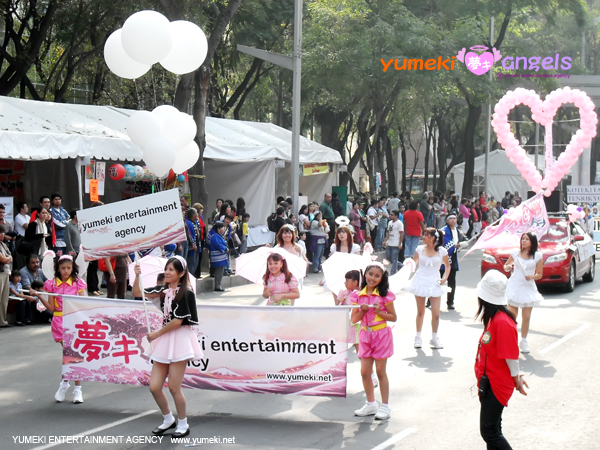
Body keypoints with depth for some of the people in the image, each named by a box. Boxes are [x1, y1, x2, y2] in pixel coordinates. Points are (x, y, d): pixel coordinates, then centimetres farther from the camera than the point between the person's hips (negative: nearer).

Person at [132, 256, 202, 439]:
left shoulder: (185, 293, -10)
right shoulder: (164, 290, 9)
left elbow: (178, 321, -14)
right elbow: (137, 293, 10)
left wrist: (157, 333, -7)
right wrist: (137, 276, -6)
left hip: (179, 339, -7)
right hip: (164, 341, 7)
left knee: (174, 387, -3)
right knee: (154, 387, 3)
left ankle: (183, 424, 16)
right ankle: (168, 419, 24)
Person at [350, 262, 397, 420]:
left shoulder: (384, 295, -6)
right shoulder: (358, 295, 4)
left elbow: (393, 317, -4)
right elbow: (354, 319, 4)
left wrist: (379, 312, -18)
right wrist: (363, 310, -13)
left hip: (381, 334, -4)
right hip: (365, 335, 4)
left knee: (380, 372, 0)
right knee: (365, 372, 6)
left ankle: (385, 406, 10)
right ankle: (371, 404, 21)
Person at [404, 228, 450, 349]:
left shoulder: (441, 251, -2)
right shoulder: (420, 249, 1)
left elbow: (447, 266, 11)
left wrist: (445, 278, -1)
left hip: (434, 283, -1)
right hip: (420, 282, 1)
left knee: (436, 313, -4)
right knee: (420, 312, 8)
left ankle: (434, 338, 13)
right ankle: (418, 337, 20)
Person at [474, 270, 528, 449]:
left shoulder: (502, 322, -24)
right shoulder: (494, 318, 7)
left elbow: (510, 355, -20)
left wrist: (516, 380, -10)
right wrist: (515, 376, 18)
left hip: (496, 385, -10)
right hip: (488, 382, 10)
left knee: (489, 432, -7)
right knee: (491, 430, 16)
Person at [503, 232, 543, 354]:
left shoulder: (538, 256, 0)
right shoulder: (515, 253, 3)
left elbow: (539, 274, 3)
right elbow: (506, 265, 14)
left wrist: (532, 277, -17)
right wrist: (507, 267, -9)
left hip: (528, 288, 0)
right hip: (514, 286, 0)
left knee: (526, 317, 2)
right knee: (511, 316, -1)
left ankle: (524, 341, 16)